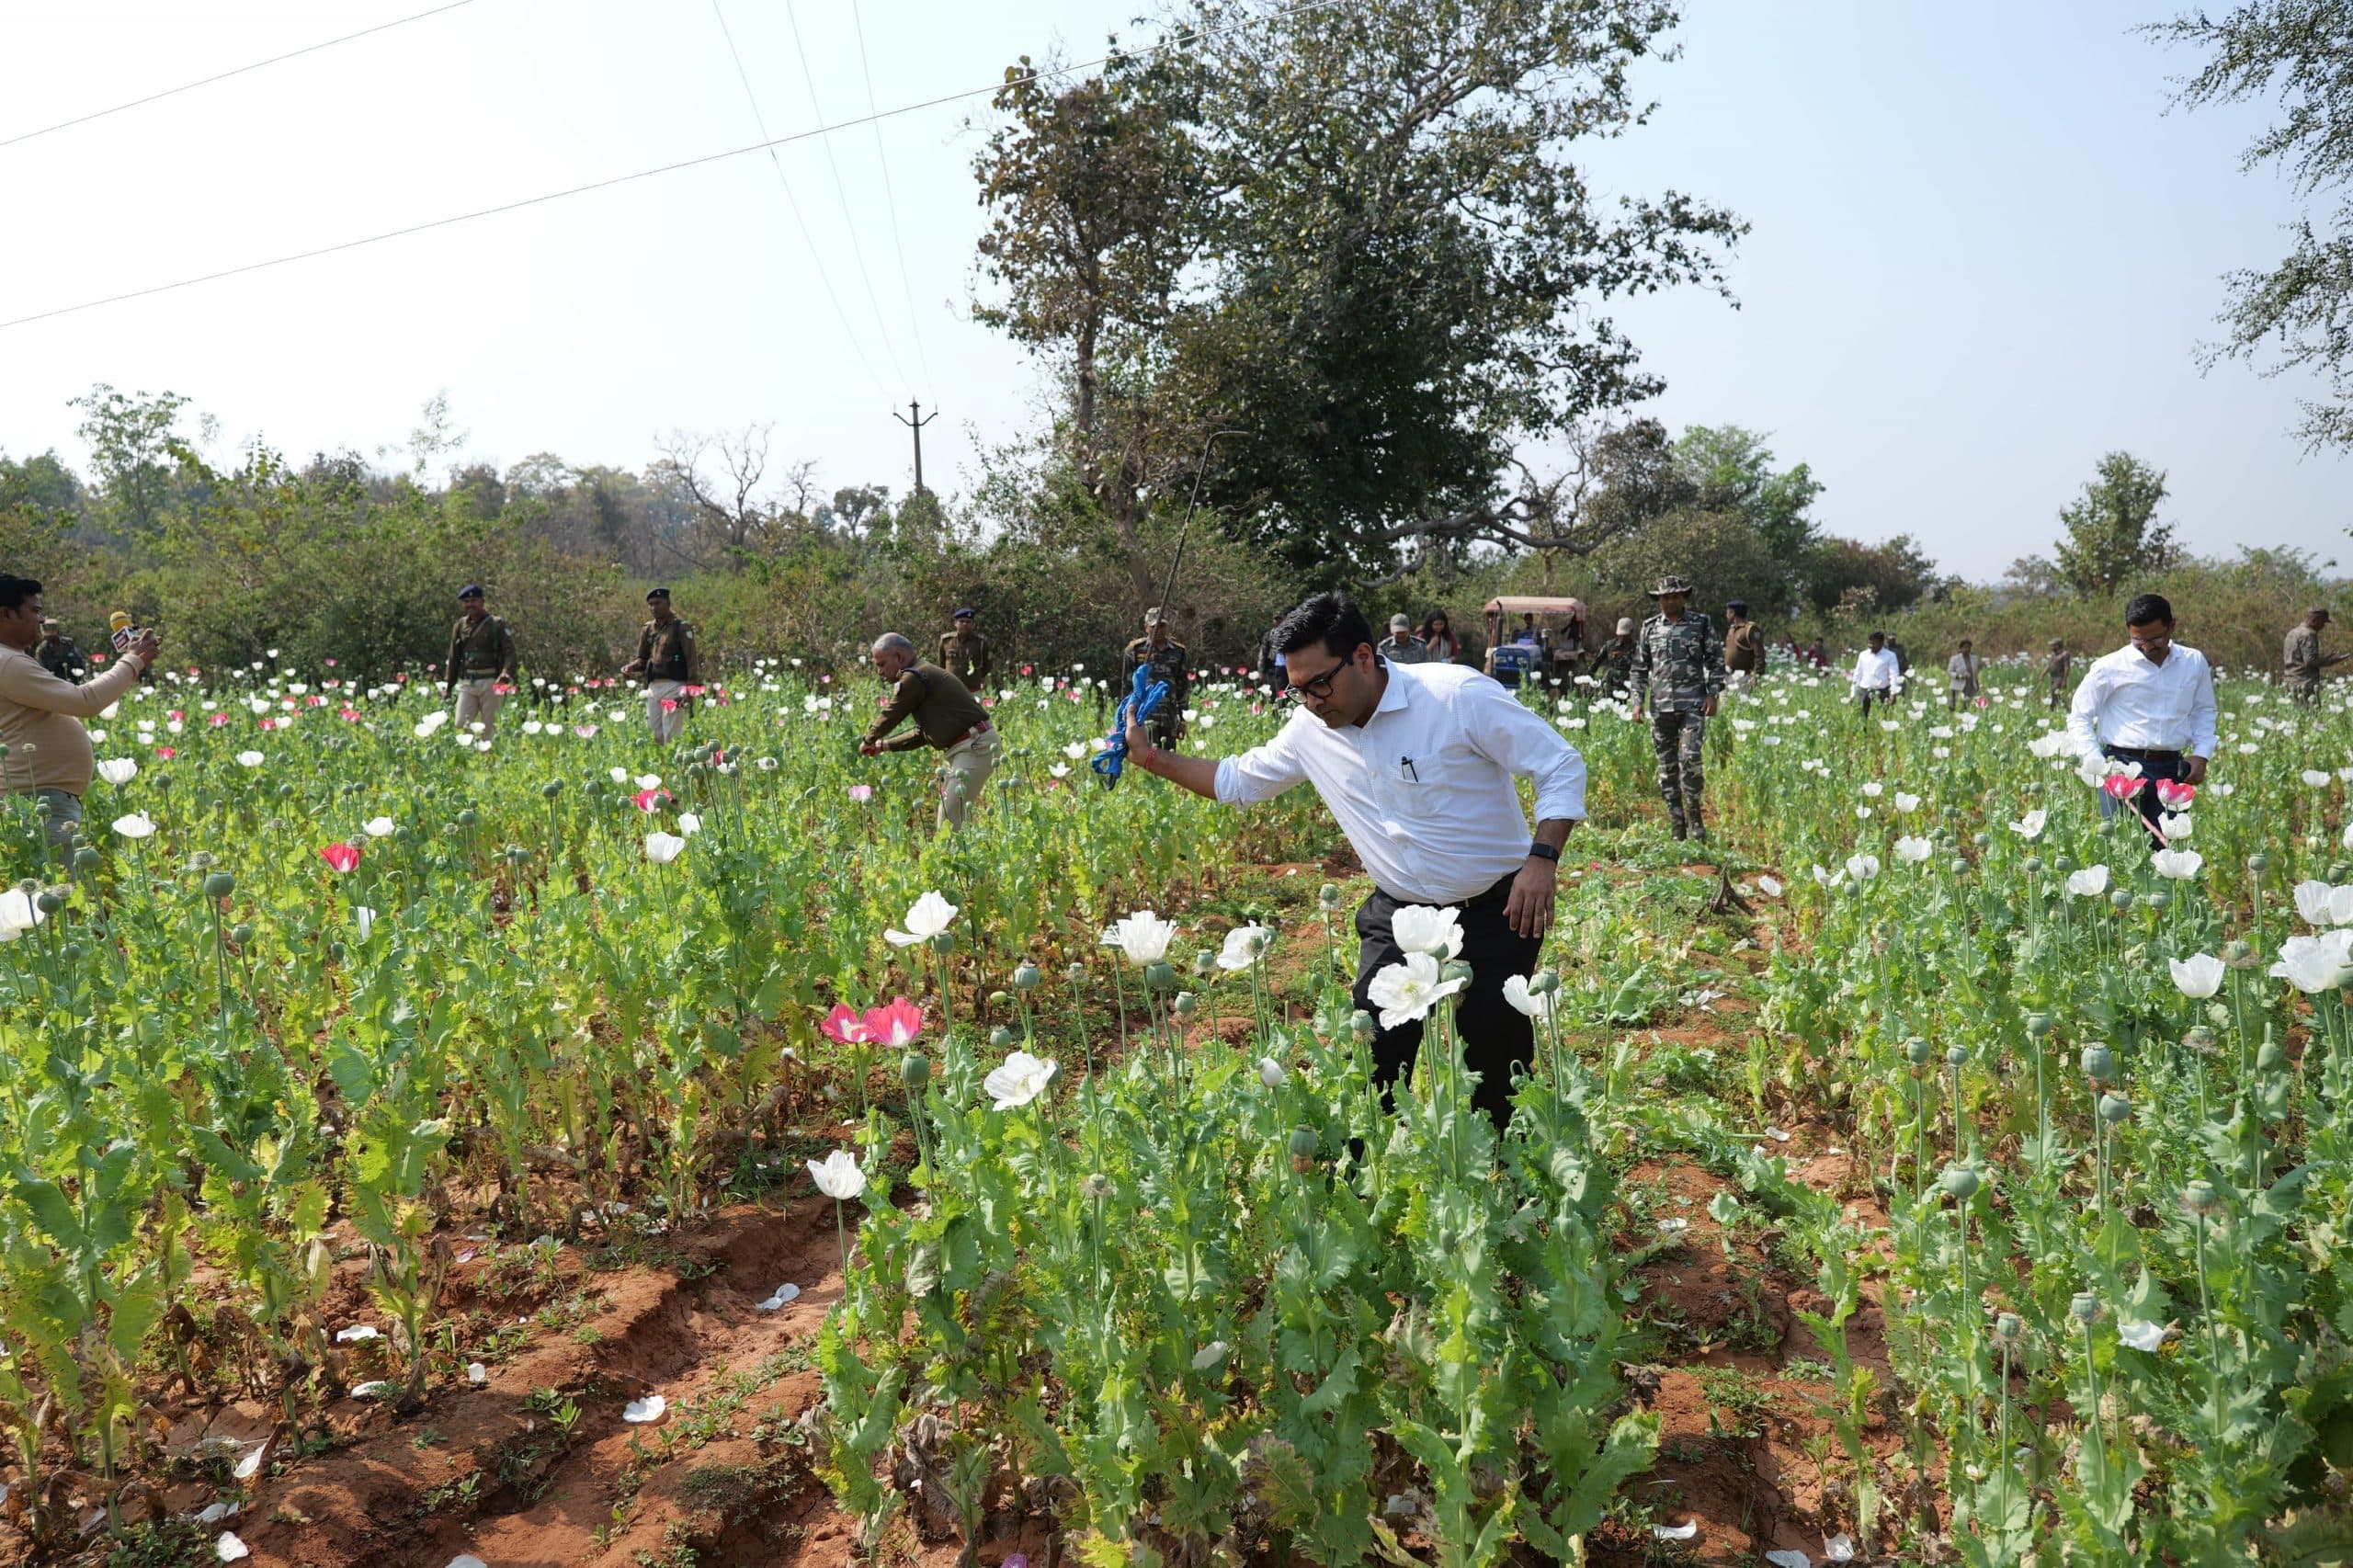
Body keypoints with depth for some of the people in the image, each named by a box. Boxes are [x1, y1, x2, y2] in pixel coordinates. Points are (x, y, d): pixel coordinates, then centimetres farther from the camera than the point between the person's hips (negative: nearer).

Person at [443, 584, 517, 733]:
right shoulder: (461, 625, 12)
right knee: (460, 726, -3)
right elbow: (454, 658, 18)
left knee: (490, 728, 1)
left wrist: (507, 672, -27)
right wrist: (448, 686, 17)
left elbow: (509, 651, -8)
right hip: (467, 683, 4)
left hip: (491, 683, -4)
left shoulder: (497, 623, 0)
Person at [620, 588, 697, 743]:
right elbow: (642, 659, 19)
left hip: (674, 688, -6)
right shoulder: (648, 630, 13)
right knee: (653, 734, 10)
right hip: (653, 688, 6)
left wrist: (690, 690, -16)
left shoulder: (681, 628, -4)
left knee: (671, 736, -6)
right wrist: (630, 667, -4)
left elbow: (691, 662, -8)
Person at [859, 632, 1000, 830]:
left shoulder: (913, 678, -13)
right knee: (948, 815, 16)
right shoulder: (924, 674, 20)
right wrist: (885, 746, 24)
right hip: (965, 747, 11)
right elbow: (923, 733, 25)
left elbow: (889, 716, -5)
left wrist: (868, 741, 14)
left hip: (974, 747, -11)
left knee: (951, 820, -11)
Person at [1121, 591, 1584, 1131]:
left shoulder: (1458, 696, -19)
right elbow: (1238, 780, 13)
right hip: (1399, 916, 4)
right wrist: (1151, 758, 4)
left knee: (1497, 1065, 5)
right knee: (1370, 1065, -3)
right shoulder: (1309, 729, -4)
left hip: (1496, 913, -4)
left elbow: (1562, 766, -14)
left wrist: (1542, 860, -25)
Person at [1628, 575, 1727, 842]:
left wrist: (1713, 694, -4)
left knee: (1690, 757, -15)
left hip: (1693, 703, -3)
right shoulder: (1649, 628, 10)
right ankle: (1677, 826, 12)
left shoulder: (1701, 624, 4)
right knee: (1666, 766, 4)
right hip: (1660, 706, 3)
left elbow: (1716, 660, 6)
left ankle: (1694, 818, -1)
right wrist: (1638, 700, 5)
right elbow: (1639, 667, 13)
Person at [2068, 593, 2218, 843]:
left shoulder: (2194, 662, 8)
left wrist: (2201, 754, 6)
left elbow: (2204, 711, 21)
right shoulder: (2109, 667, -4)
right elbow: (2079, 719, 1)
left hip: (2172, 770, 4)